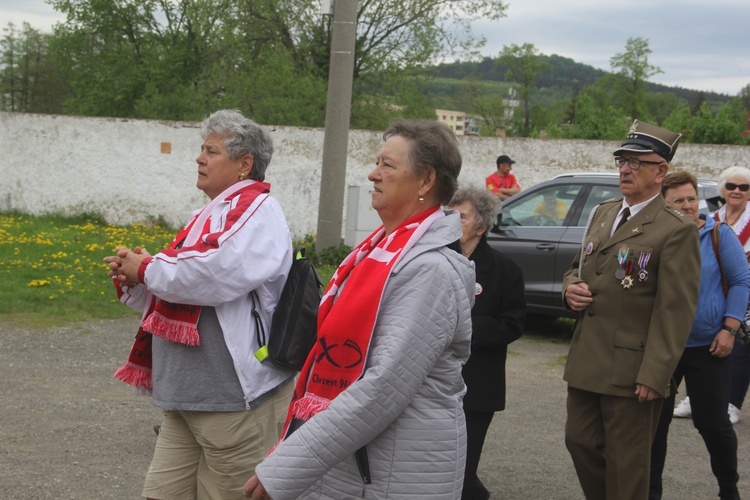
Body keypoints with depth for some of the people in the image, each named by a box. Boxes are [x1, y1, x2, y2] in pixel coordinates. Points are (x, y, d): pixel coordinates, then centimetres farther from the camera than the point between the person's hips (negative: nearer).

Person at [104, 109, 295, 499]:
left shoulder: (257, 210, -9)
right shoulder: (211, 215, 17)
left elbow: (213, 275, -26)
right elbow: (169, 295, 24)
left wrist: (146, 269, -9)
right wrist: (132, 279, 3)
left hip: (235, 399, -9)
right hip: (185, 396, 9)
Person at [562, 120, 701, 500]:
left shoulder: (676, 230, -11)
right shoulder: (601, 214, 12)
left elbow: (675, 311, -15)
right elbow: (577, 267, 25)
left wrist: (654, 376, -19)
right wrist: (571, 287, 0)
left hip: (631, 369, -7)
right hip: (586, 361, 7)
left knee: (626, 464, 5)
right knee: (580, 442, 14)